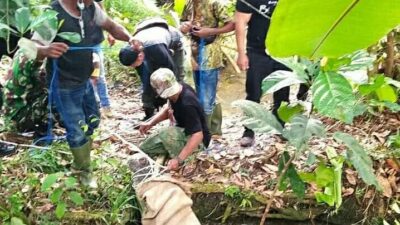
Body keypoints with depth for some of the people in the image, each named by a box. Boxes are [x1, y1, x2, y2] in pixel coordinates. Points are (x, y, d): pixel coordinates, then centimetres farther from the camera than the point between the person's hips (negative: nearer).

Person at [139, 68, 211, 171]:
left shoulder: (187, 105, -35)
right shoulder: (179, 88, -10)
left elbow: (198, 136, -38)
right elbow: (169, 109, 11)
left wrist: (178, 160, -41)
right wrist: (151, 123, -3)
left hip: (197, 141, -8)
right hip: (183, 132, 8)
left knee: (168, 133, -38)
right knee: (144, 149, 5)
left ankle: (182, 166, -16)